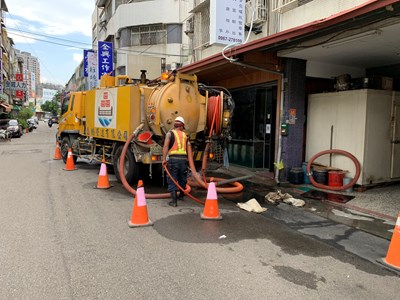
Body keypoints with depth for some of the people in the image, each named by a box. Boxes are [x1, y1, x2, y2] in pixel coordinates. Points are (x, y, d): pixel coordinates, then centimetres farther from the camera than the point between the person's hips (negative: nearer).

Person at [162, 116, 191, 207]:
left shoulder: (170, 133, 6)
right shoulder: (185, 135, 17)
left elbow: (166, 146, -8)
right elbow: (189, 149, 9)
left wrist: (164, 159, -10)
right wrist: (188, 159, 20)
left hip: (173, 159, -4)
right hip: (183, 159, 4)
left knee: (172, 180, 1)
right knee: (182, 179, 20)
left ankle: (174, 201, -5)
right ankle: (181, 195, 41)